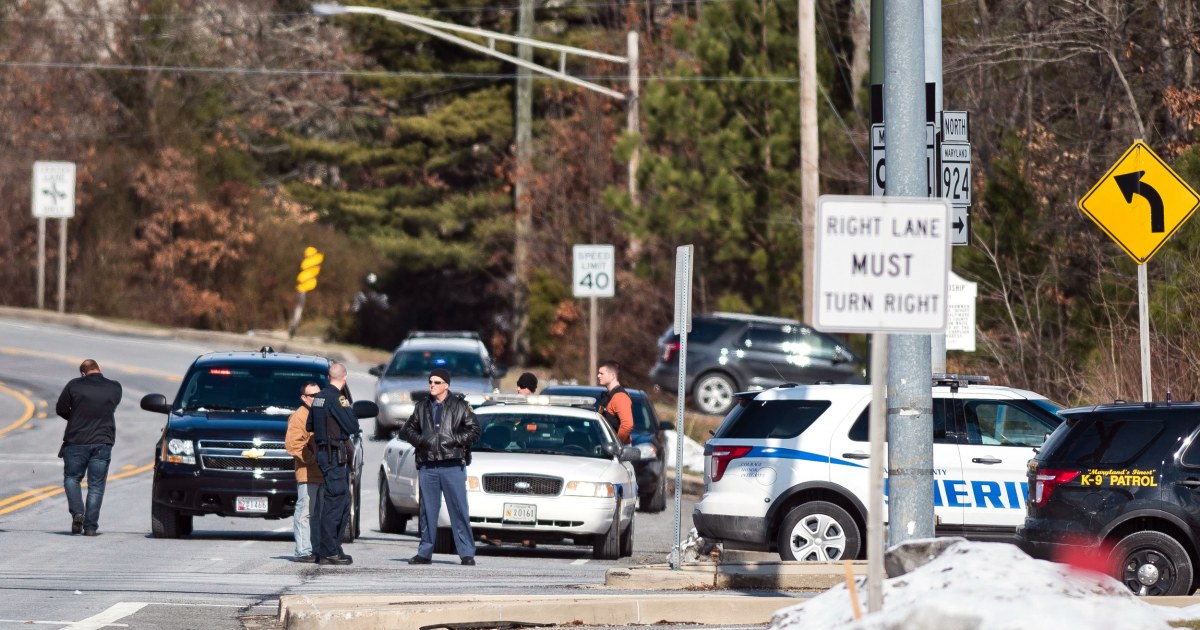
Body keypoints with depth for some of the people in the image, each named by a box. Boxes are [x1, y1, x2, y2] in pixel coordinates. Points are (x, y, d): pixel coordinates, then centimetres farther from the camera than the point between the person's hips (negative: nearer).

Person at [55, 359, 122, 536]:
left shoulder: (74, 385, -5)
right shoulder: (115, 388, 1)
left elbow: (61, 409, 2)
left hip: (76, 441, -1)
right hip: (103, 443, 1)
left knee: (71, 478, 15)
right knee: (96, 485, 6)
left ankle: (77, 513, -6)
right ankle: (90, 526, 1)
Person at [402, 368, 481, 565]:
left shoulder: (459, 406, 2)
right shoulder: (423, 407, 13)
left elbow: (474, 430, 1)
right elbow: (408, 428, 20)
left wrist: (453, 440, -10)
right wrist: (420, 441, 0)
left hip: (453, 466, -4)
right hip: (427, 466, 4)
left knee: (459, 510, -5)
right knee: (427, 510, 7)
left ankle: (467, 553, -3)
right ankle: (425, 552, 14)